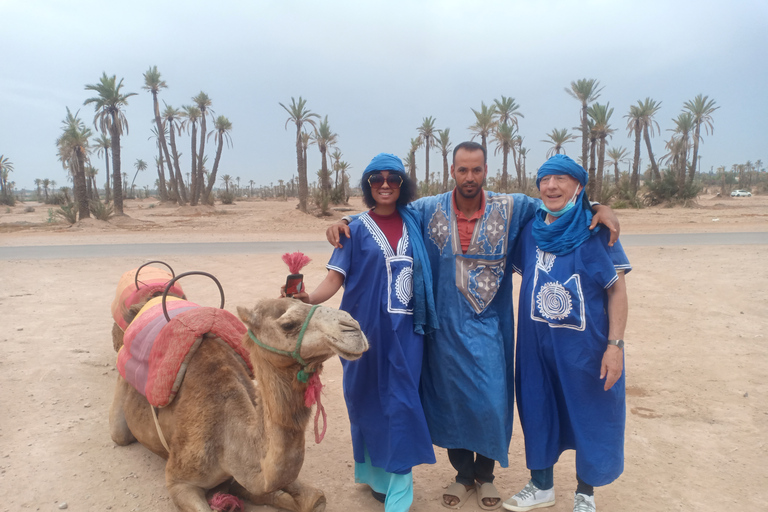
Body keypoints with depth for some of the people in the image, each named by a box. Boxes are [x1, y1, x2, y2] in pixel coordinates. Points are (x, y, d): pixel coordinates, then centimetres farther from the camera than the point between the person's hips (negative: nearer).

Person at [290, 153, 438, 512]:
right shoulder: (357, 229, 2)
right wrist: (310, 298, -25)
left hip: (405, 328, 1)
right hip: (367, 326, -1)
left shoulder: (412, 223, 9)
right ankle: (370, 471, 31)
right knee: (367, 399, 9)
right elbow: (336, 277, -6)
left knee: (400, 401, -3)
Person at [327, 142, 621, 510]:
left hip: (489, 327, -1)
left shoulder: (511, 208, -3)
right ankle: (463, 474, 33)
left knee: (491, 403, 1)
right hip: (445, 326, 1)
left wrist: (599, 207, -11)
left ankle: (485, 474, 28)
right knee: (450, 400, 11)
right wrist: (343, 223, -8)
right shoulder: (429, 210, -2)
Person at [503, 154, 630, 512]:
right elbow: (516, 267, 18)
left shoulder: (596, 230, -9)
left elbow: (617, 288, -9)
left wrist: (615, 344, -15)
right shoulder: (531, 230, 2)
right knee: (537, 410, 14)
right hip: (537, 343, 4)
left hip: (585, 343, -3)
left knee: (589, 416, 9)